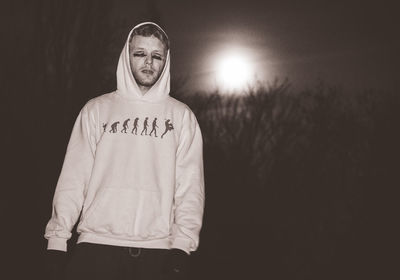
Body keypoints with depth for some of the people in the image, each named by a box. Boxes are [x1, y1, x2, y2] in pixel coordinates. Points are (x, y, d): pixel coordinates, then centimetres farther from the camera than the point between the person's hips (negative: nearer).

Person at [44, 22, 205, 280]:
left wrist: (182, 244, -7)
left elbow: (190, 186, 3)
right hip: (97, 244, 0)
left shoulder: (181, 116, 9)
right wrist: (57, 238, -3)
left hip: (157, 250, 0)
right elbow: (74, 178, 4)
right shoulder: (97, 109, 9)